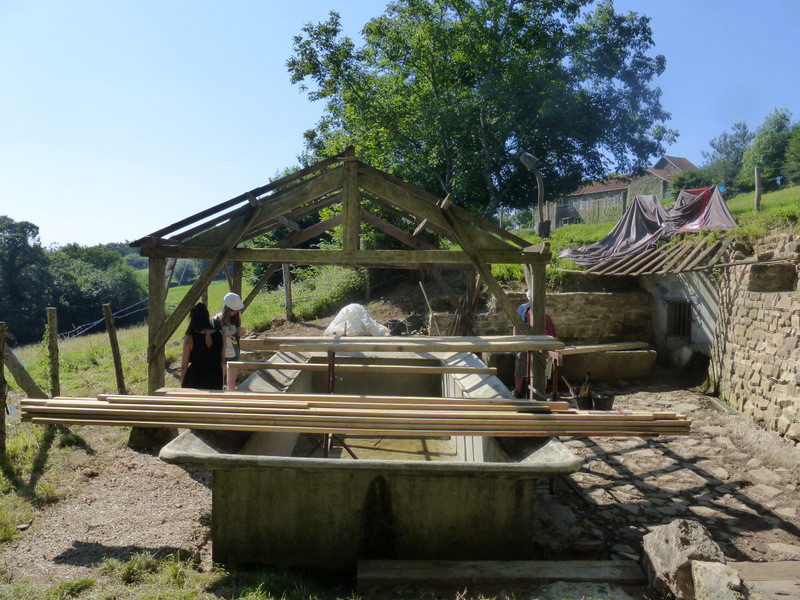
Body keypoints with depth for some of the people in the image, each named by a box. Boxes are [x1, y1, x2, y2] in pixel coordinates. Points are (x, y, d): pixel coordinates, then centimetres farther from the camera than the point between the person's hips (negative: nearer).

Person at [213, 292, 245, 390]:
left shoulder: (235, 318, 2)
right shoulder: (217, 320, -13)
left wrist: (239, 334, -10)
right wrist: (224, 336, -26)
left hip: (233, 354, 4)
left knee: (232, 381, 11)